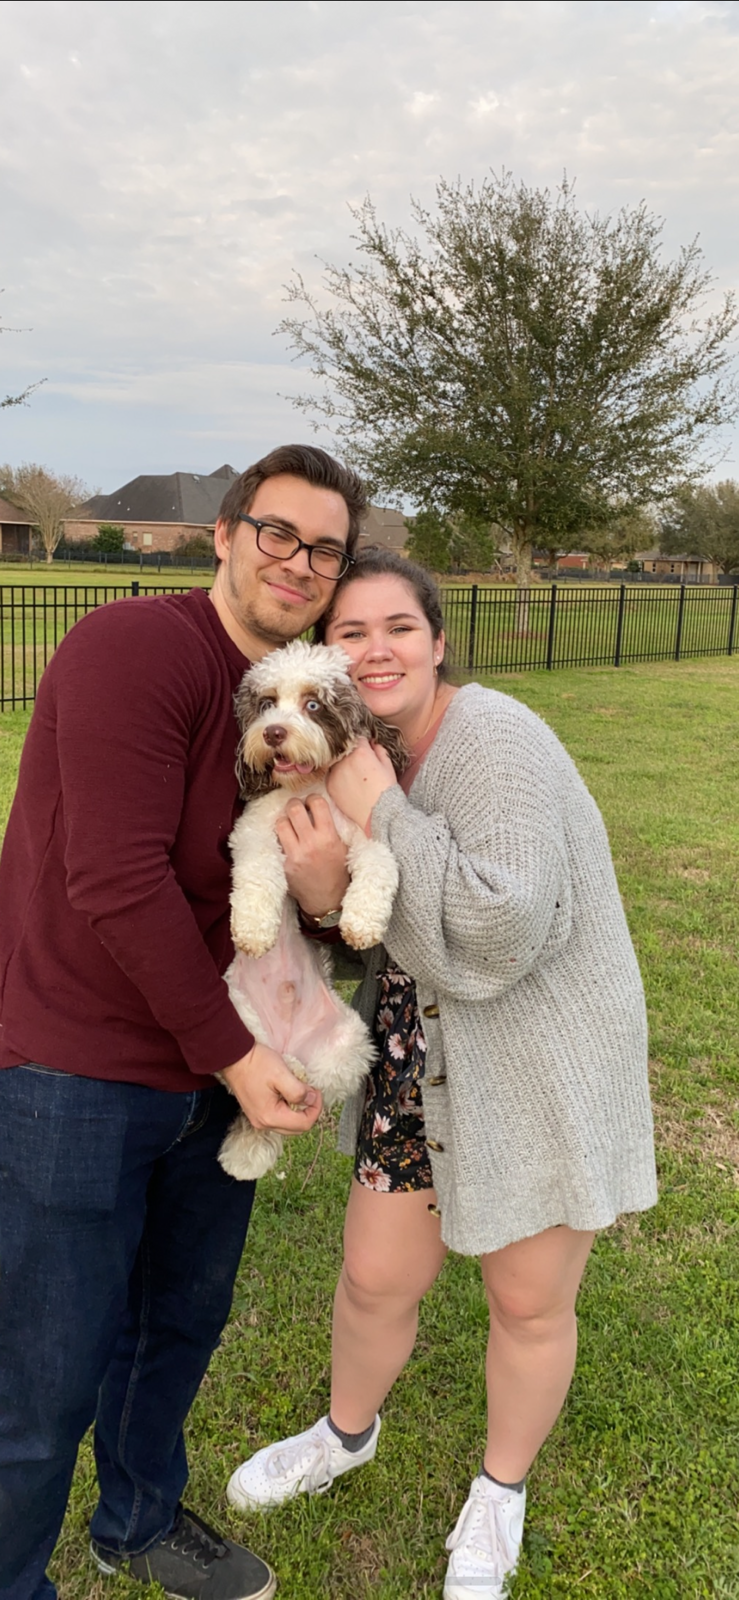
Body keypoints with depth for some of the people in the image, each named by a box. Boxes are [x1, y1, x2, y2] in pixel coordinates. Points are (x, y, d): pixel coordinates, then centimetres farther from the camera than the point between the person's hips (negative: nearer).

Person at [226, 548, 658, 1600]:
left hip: (547, 1068, -6)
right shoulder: (363, 759, 1)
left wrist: (379, 815, -27)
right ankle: (346, 1435, 49)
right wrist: (321, 896, -16)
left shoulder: (493, 739, -23)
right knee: (376, 1277, 17)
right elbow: (378, 937, 6)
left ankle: (502, 1488, 44)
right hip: (425, 1063, 6)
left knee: (531, 1304, 14)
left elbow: (495, 936, -32)